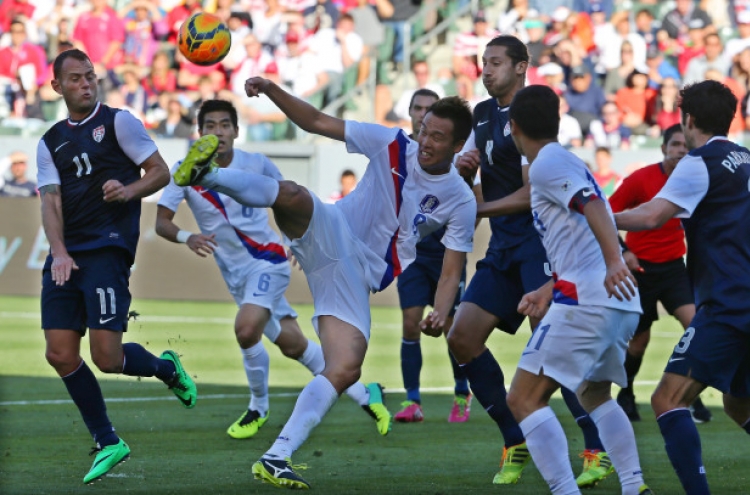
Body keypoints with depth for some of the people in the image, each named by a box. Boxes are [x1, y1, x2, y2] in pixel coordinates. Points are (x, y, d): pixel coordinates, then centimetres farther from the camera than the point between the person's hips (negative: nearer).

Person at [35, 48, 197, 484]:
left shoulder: (118, 122, 5)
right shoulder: (51, 143, 16)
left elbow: (161, 172, 5)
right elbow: (51, 200, 6)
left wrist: (130, 191, -16)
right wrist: (59, 253, -10)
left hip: (108, 248, -5)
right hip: (66, 257, 5)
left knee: (107, 357, -14)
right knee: (61, 354, -2)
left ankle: (166, 368, 19)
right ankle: (108, 443, 10)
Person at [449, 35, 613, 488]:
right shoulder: (484, 114, 16)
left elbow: (531, 192, -14)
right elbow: (465, 176, 24)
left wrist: (478, 210, -9)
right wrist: (463, 166, 1)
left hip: (538, 243, -9)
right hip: (503, 248, 9)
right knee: (462, 338, 0)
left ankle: (599, 452, -14)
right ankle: (515, 443, 8)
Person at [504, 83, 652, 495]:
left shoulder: (545, 165, -4)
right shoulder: (568, 161, 25)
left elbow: (594, 206, -22)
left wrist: (614, 262, -34)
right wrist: (549, 291, 35)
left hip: (586, 302, -10)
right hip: (621, 305, 10)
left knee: (524, 399, -8)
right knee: (594, 395, 29)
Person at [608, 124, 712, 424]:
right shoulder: (641, 179, -13)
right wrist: (621, 251, -19)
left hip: (673, 266, 3)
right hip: (640, 267, -3)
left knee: (695, 324, -16)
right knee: (639, 340, 4)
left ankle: (692, 399, -6)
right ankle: (625, 396, 28)